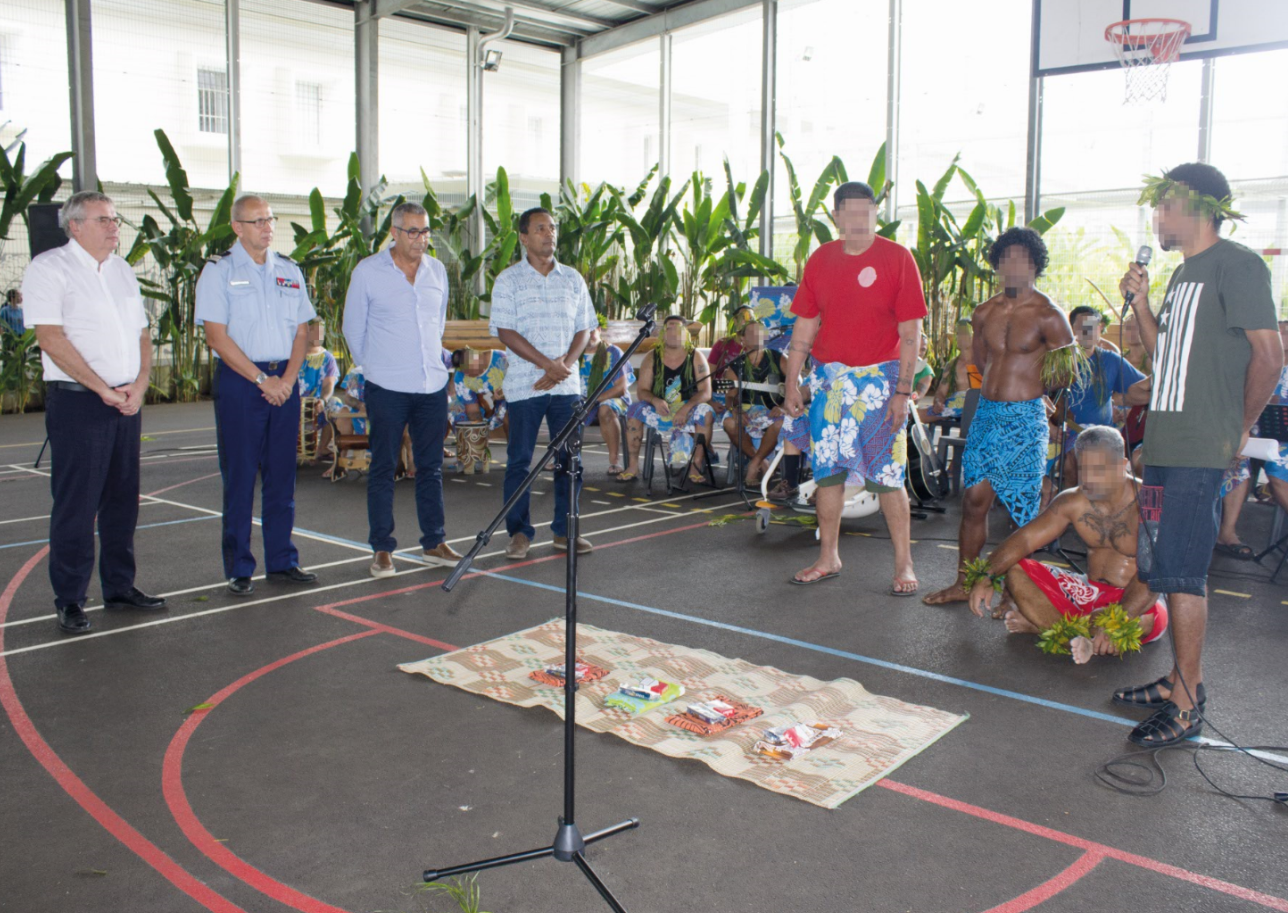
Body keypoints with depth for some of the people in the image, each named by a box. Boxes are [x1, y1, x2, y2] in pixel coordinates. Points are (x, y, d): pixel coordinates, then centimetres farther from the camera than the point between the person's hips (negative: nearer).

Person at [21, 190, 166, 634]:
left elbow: (142, 335, 15)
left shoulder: (122, 271, 16)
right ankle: (70, 601, 7)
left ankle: (120, 587, 22)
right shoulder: (48, 269, -5)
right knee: (75, 504, -3)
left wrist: (138, 386, -2)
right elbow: (51, 338, -13)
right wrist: (103, 389, -14)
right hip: (76, 401, -6)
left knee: (122, 500, 11)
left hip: (126, 402, 7)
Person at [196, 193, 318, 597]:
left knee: (282, 476, 8)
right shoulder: (218, 271, -2)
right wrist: (262, 380, -13)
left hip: (285, 380, 4)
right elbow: (217, 337, -9)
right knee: (239, 477, -1)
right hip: (239, 382, -4)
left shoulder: (289, 271, 12)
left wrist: (287, 378, -4)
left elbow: (302, 330, 11)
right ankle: (239, 568, 7)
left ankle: (282, 561, 17)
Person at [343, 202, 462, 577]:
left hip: (433, 385, 4)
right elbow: (353, 329, 5)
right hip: (387, 389, -4)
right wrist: (377, 366, 9)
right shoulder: (367, 271, -2)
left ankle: (434, 542, 19)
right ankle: (382, 549, 9)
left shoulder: (437, 270, 10)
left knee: (431, 467, 10)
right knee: (383, 469, 1)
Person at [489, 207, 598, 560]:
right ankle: (519, 532, 11)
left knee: (569, 458, 4)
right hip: (524, 384, -3)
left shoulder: (572, 279, 11)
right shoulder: (508, 280, 0)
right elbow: (505, 331, -7)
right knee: (519, 460, 1)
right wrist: (546, 363, -15)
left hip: (567, 384, 3)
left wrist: (565, 364, -7)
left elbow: (584, 328, 10)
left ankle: (565, 530, 15)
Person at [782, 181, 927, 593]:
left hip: (879, 379, -4)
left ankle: (903, 563, 8)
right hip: (829, 379, 4)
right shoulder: (820, 260, 7)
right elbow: (804, 327, 11)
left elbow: (910, 333, -7)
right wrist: (792, 383, 7)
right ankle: (828, 558, 21)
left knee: (887, 475, -3)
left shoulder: (897, 258, -4)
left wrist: (903, 390, -13)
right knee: (827, 469, 8)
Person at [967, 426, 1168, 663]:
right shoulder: (1072, 502, -1)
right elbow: (1024, 538, -4)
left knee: (1151, 619, -41)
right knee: (1014, 569, -12)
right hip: (1090, 592, 5)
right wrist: (987, 577, -21)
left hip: (1134, 601, -5)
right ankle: (1082, 638, -29)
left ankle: (1043, 626, -32)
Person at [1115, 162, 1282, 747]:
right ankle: (1184, 680, 25)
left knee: (1181, 572, -8)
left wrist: (1240, 430, -6)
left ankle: (1186, 707, 0)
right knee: (1163, 566, 13)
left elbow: (1269, 355, -13)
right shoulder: (1182, 273, 19)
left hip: (1200, 450, -9)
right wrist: (1140, 302, 9)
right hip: (1164, 445, 9)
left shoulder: (1237, 265, -9)